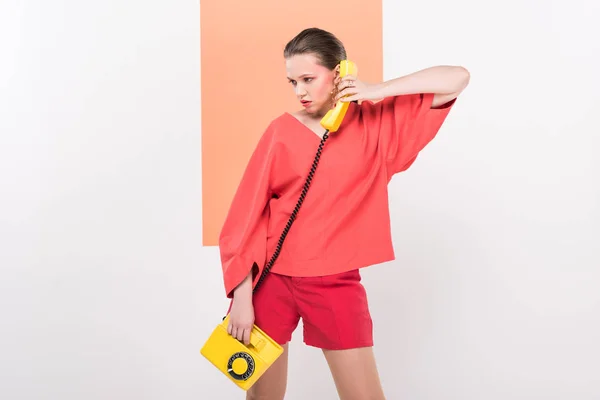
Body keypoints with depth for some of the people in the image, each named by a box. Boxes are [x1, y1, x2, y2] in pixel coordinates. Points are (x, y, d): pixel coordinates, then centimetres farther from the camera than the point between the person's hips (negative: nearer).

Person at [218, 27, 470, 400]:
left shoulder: (377, 122, -1)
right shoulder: (282, 131, -4)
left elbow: (458, 79, -6)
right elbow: (248, 216, -4)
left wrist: (378, 90, -15)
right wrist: (241, 295, -7)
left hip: (337, 285, 0)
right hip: (272, 280, 0)